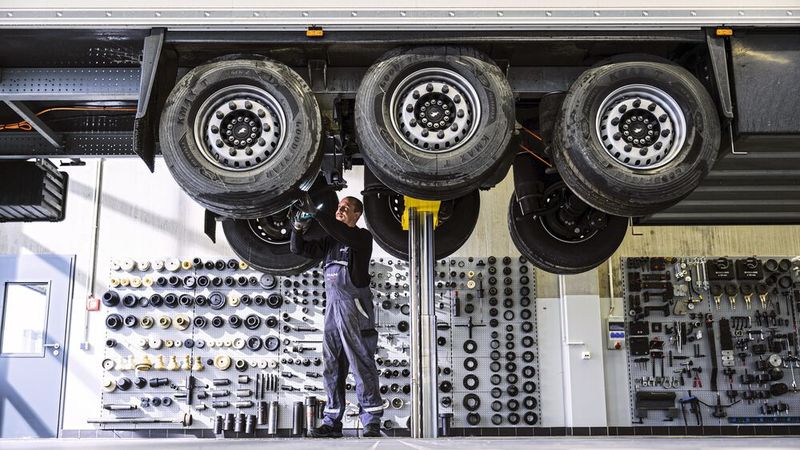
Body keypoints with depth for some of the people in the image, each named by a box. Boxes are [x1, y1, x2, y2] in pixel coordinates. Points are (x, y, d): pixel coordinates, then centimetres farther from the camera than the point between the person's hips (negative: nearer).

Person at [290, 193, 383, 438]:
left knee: (362, 365, -8)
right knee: (332, 367, 6)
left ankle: (372, 422, -6)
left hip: (354, 306, -7)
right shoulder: (330, 241, 21)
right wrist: (299, 225, 1)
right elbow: (299, 248, 18)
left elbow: (343, 233, -19)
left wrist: (315, 212, -21)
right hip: (332, 306, 7)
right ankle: (332, 422, 10)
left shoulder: (362, 237, 2)